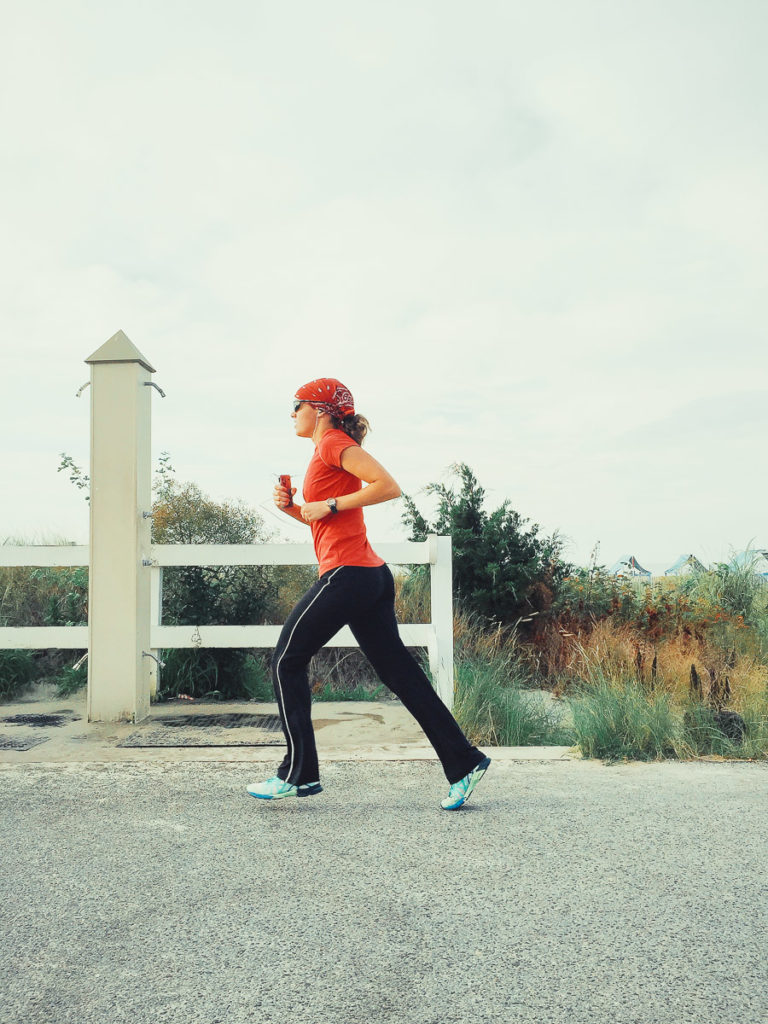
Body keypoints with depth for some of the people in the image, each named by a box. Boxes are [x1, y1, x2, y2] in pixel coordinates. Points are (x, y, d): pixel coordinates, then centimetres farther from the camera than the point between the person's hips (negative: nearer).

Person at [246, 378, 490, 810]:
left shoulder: (334, 443, -6)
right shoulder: (327, 451, 23)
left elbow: (389, 486, -18)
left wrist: (328, 505, -14)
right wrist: (292, 507, 12)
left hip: (347, 575, -10)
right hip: (371, 577, 10)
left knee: (287, 662, 3)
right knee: (398, 672, 7)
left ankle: (299, 774, 8)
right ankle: (464, 762, 7)